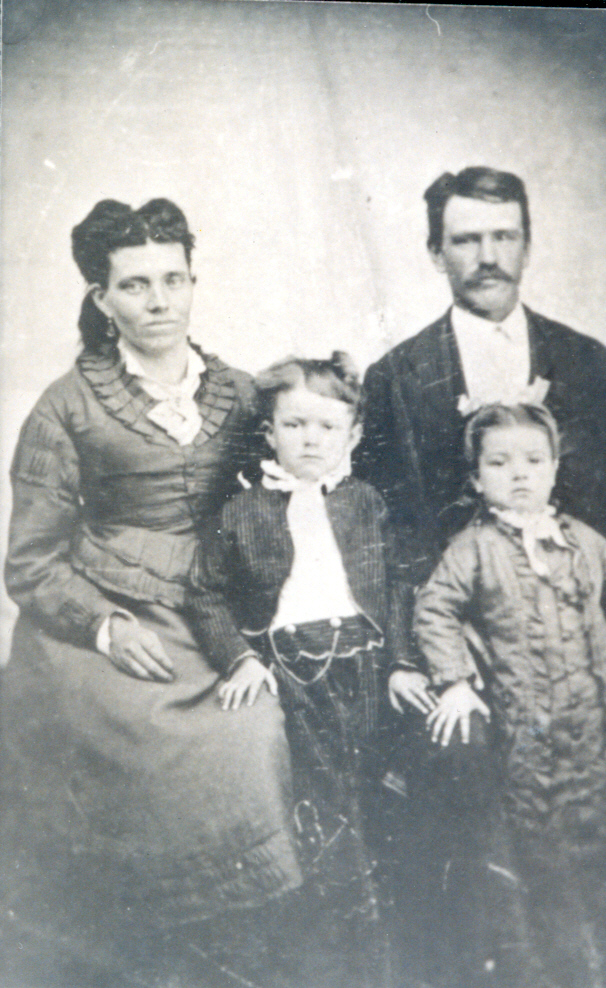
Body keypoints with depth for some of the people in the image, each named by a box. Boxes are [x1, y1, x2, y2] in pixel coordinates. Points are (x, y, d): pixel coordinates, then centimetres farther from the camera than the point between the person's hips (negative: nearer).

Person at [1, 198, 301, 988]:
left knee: (259, 730, -19)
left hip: (209, 635, 3)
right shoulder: (69, 407, 3)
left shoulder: (238, 395, 12)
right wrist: (108, 628, -13)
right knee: (208, 752, -20)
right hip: (96, 634, -3)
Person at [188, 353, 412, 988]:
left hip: (357, 669, 2)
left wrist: (397, 662, 7)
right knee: (319, 825, -7)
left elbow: (388, 593, 12)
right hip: (284, 670, -2)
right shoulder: (243, 513, 1)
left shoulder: (367, 506, 8)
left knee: (356, 810, 7)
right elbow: (209, 595, 4)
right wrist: (240, 656, -8)